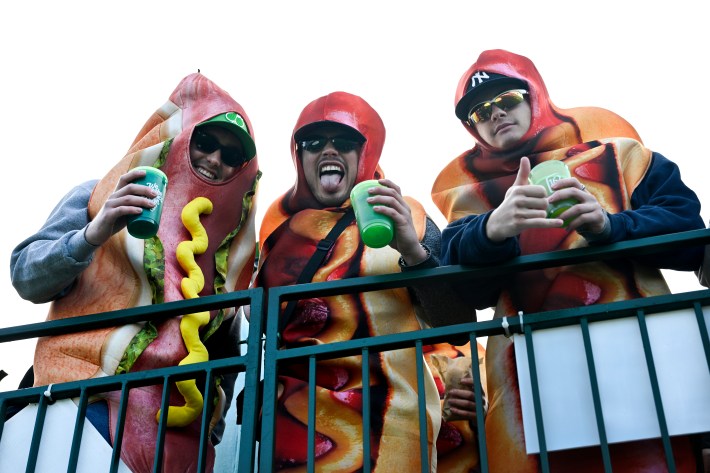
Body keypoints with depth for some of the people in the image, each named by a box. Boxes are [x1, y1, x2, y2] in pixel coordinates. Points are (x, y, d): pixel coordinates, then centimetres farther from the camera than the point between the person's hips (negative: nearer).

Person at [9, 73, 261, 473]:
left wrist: (212, 427, 13)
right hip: (85, 401, -3)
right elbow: (27, 279, 0)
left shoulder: (229, 248, 16)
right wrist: (94, 234, -15)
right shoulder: (100, 196, 8)